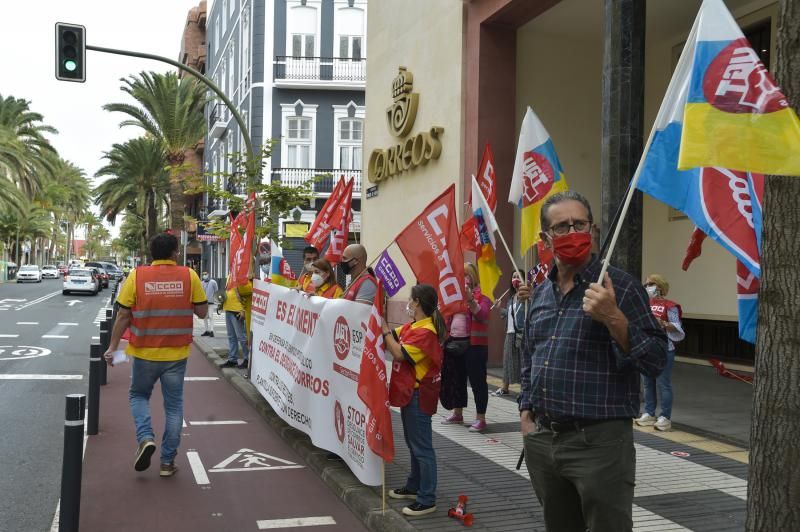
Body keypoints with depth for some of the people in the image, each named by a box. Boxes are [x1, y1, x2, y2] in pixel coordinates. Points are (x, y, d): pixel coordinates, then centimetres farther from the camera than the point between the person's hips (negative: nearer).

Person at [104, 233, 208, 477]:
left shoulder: (136, 276, -7)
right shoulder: (189, 276, -7)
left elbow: (123, 315, -5)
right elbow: (202, 311, -2)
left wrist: (113, 346, 5)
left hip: (144, 352, 0)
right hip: (176, 354, 0)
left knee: (139, 395, 23)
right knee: (174, 404, 13)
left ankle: (145, 437, 0)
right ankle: (168, 461, 16)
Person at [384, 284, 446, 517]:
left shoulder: (425, 332, -21)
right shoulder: (411, 327, 10)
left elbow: (399, 354, -24)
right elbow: (393, 336, 10)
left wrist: (384, 329, -19)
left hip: (418, 395, -10)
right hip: (408, 392, 10)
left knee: (422, 447, -4)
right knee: (413, 444, 20)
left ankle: (427, 500, 3)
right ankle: (414, 487, 33)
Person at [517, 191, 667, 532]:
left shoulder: (620, 287, -8)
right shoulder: (539, 294, 10)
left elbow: (656, 360, -13)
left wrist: (613, 318, -26)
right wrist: (526, 413, 11)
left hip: (599, 442, -6)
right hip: (541, 441, 6)